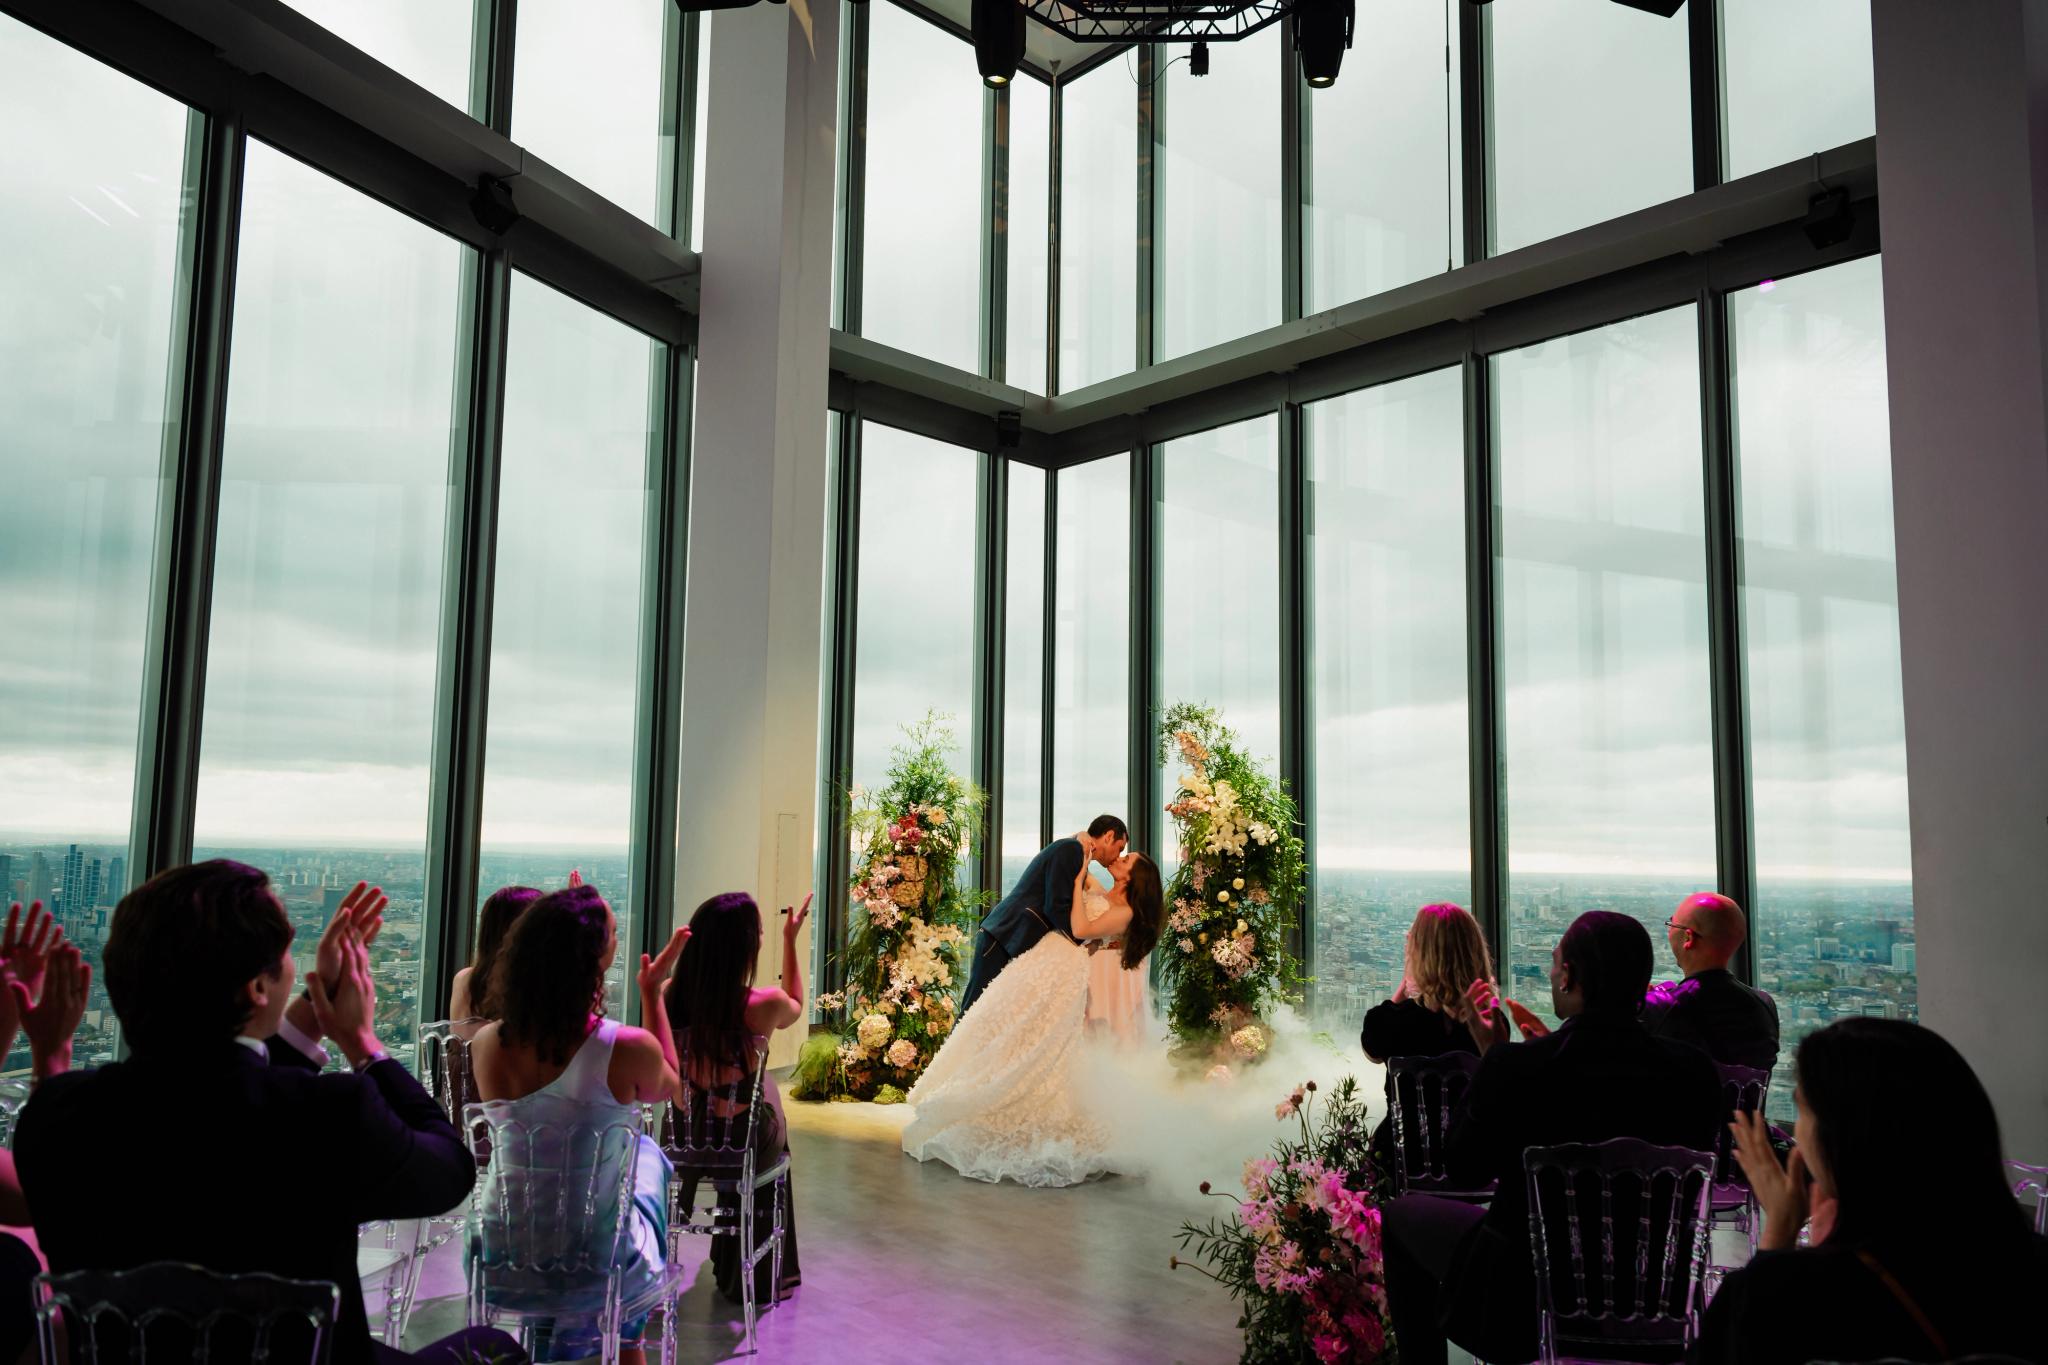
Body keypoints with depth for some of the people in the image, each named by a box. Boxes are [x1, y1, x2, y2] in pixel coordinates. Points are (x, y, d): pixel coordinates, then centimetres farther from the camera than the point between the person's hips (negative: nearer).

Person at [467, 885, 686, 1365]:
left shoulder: (486, 1043, -14)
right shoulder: (629, 1048, -23)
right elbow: (665, 1087, 1)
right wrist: (653, 991, 7)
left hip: (500, 1258, 4)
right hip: (596, 1267, -3)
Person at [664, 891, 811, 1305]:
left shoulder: (669, 995, -17)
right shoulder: (764, 1004, -25)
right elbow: (795, 1008, 1)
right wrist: (791, 940, 6)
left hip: (685, 1138, 3)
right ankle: (758, 1277, 46)